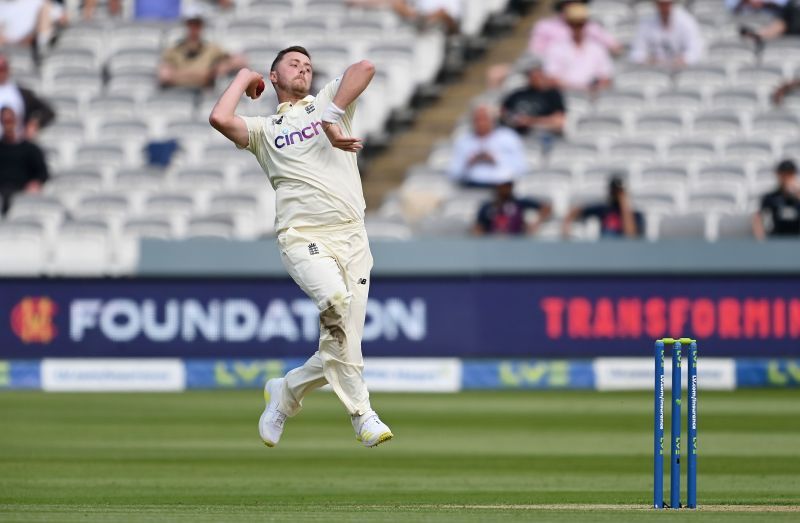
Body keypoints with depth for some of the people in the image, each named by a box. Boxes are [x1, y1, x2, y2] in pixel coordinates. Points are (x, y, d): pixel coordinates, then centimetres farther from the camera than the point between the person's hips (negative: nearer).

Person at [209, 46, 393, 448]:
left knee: (343, 350, -2)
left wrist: (331, 119, -6)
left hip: (351, 237, 3)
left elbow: (365, 68, 1)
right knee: (336, 299, -31)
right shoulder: (264, 129, 17)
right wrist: (243, 78, 14)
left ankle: (286, 392, 26)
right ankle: (361, 415, -26)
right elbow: (219, 118, -3)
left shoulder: (327, 103, 20)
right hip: (303, 237, -2)